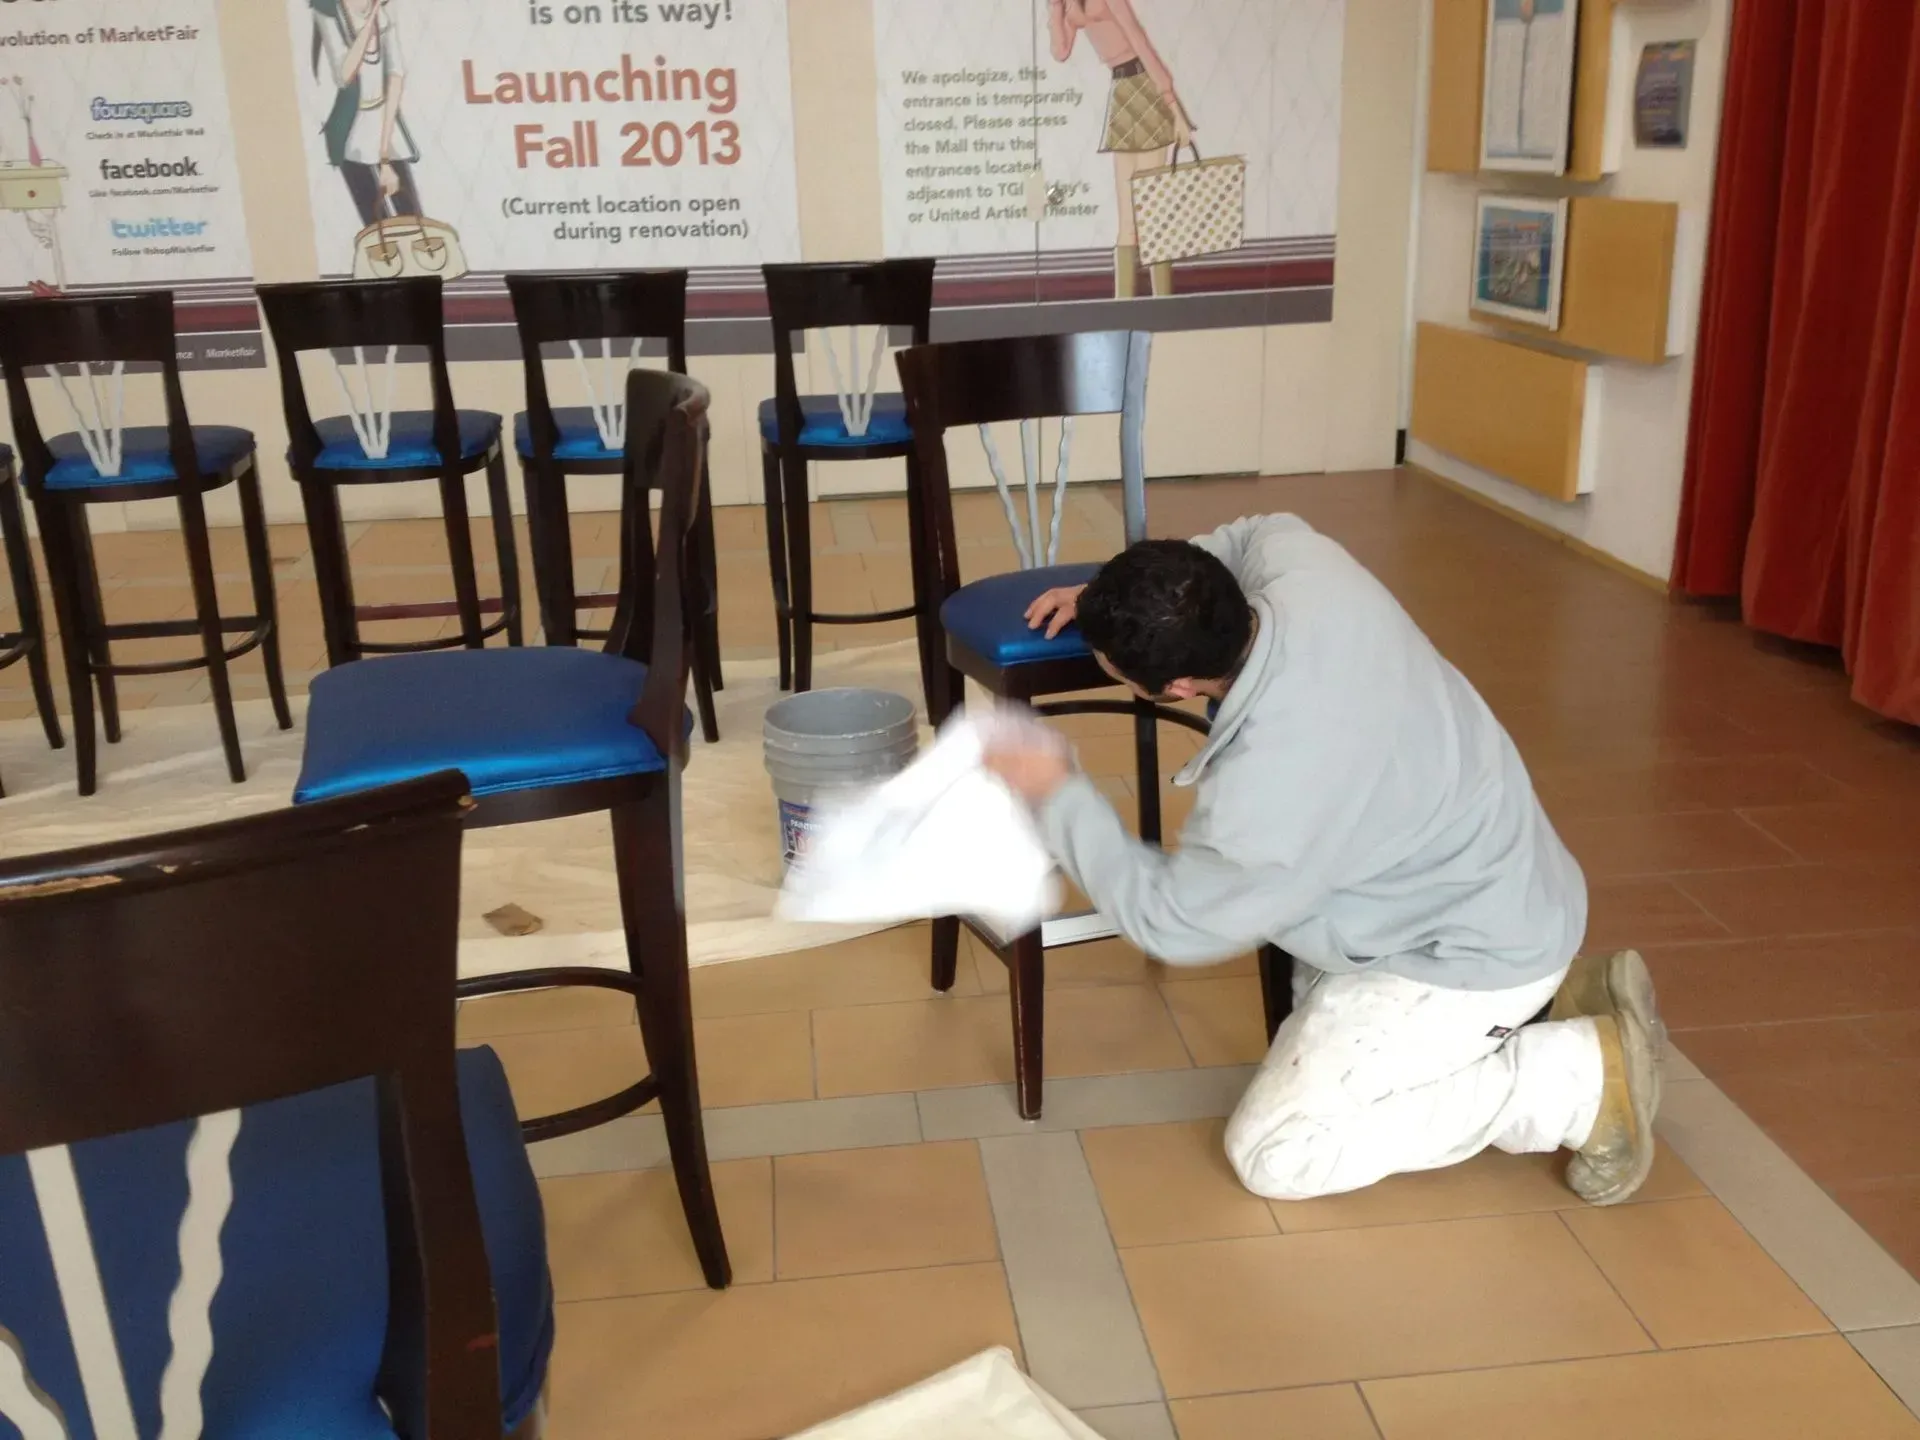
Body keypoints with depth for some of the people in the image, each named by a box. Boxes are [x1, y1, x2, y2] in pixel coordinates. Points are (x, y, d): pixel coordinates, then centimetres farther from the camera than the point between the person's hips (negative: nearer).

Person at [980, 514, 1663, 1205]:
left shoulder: (1267, 792, -37)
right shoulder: (1304, 567, -17)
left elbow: (1169, 921, -16)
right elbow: (1255, 534, 11)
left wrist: (1060, 795, -8)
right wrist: (1114, 600, 2)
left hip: (1475, 953, -9)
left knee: (1272, 1155, -3)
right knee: (1316, 1001, 28)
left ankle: (1582, 1078, -1)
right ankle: (1550, 992, 19)